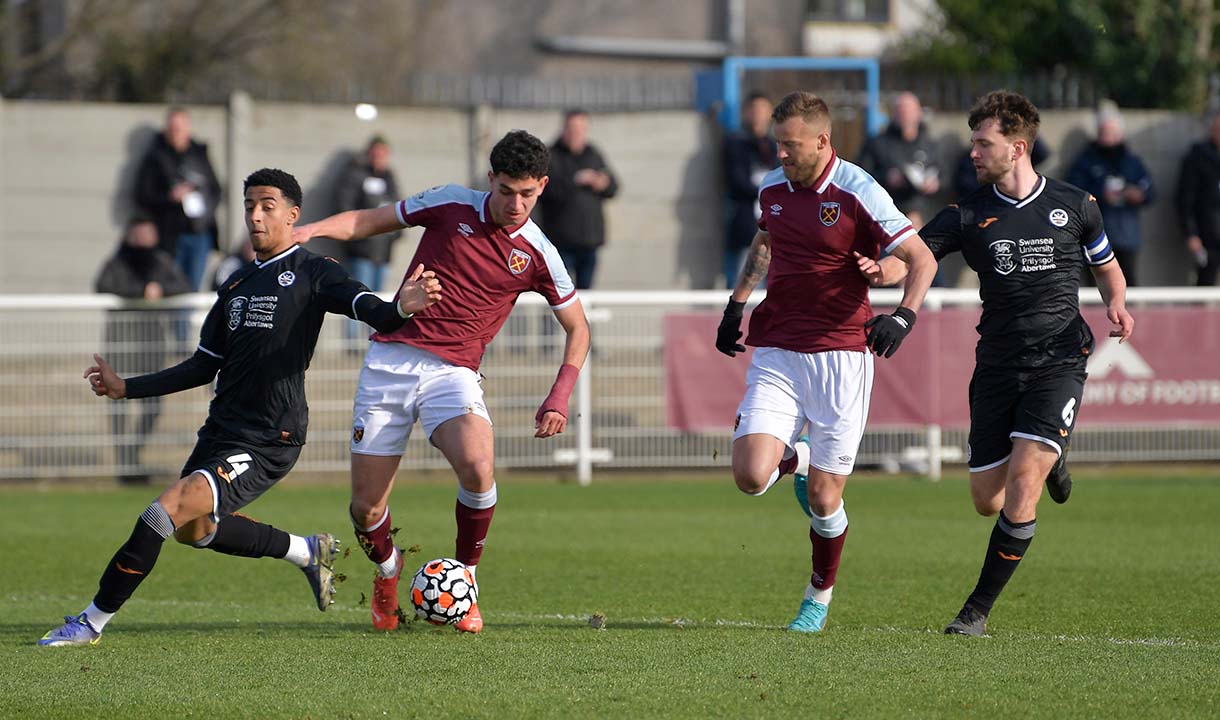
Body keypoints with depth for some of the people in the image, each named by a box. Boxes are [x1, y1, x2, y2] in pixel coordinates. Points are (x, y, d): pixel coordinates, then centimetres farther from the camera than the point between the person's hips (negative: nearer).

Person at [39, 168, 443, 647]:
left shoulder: (312, 274, -4)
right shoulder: (238, 284, 17)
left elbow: (367, 308, -20)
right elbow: (204, 367, 21)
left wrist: (400, 310, -44)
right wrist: (126, 388, 18)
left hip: (268, 442, -9)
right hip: (221, 429, 9)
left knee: (168, 512, -20)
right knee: (193, 530, 19)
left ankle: (92, 623, -13)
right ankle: (307, 552, 33)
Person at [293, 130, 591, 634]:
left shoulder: (537, 254, 3)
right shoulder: (452, 204, 2)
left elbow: (577, 328, 14)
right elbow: (369, 221, 11)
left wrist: (560, 396, 1)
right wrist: (308, 230, -5)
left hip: (453, 372, -1)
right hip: (390, 360, 1)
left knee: (478, 465, -31)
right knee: (366, 508, -3)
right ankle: (388, 573, 32)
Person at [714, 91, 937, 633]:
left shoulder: (858, 193, -11)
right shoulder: (772, 188, 6)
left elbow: (922, 260, -11)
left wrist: (904, 315, -28)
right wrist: (737, 302, 21)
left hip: (840, 354, -4)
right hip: (775, 352, 4)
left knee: (823, 499, -2)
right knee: (751, 477, -14)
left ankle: (820, 595, 24)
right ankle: (796, 457, 22)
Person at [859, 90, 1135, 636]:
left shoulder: (1075, 205, 2)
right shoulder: (969, 213, 2)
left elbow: (1108, 268, 16)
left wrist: (1116, 305, -5)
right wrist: (880, 270, -32)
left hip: (1059, 361, -3)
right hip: (997, 362, 3)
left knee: (1022, 485, -17)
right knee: (987, 500, 5)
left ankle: (979, 610, -7)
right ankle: (1049, 461, 40)